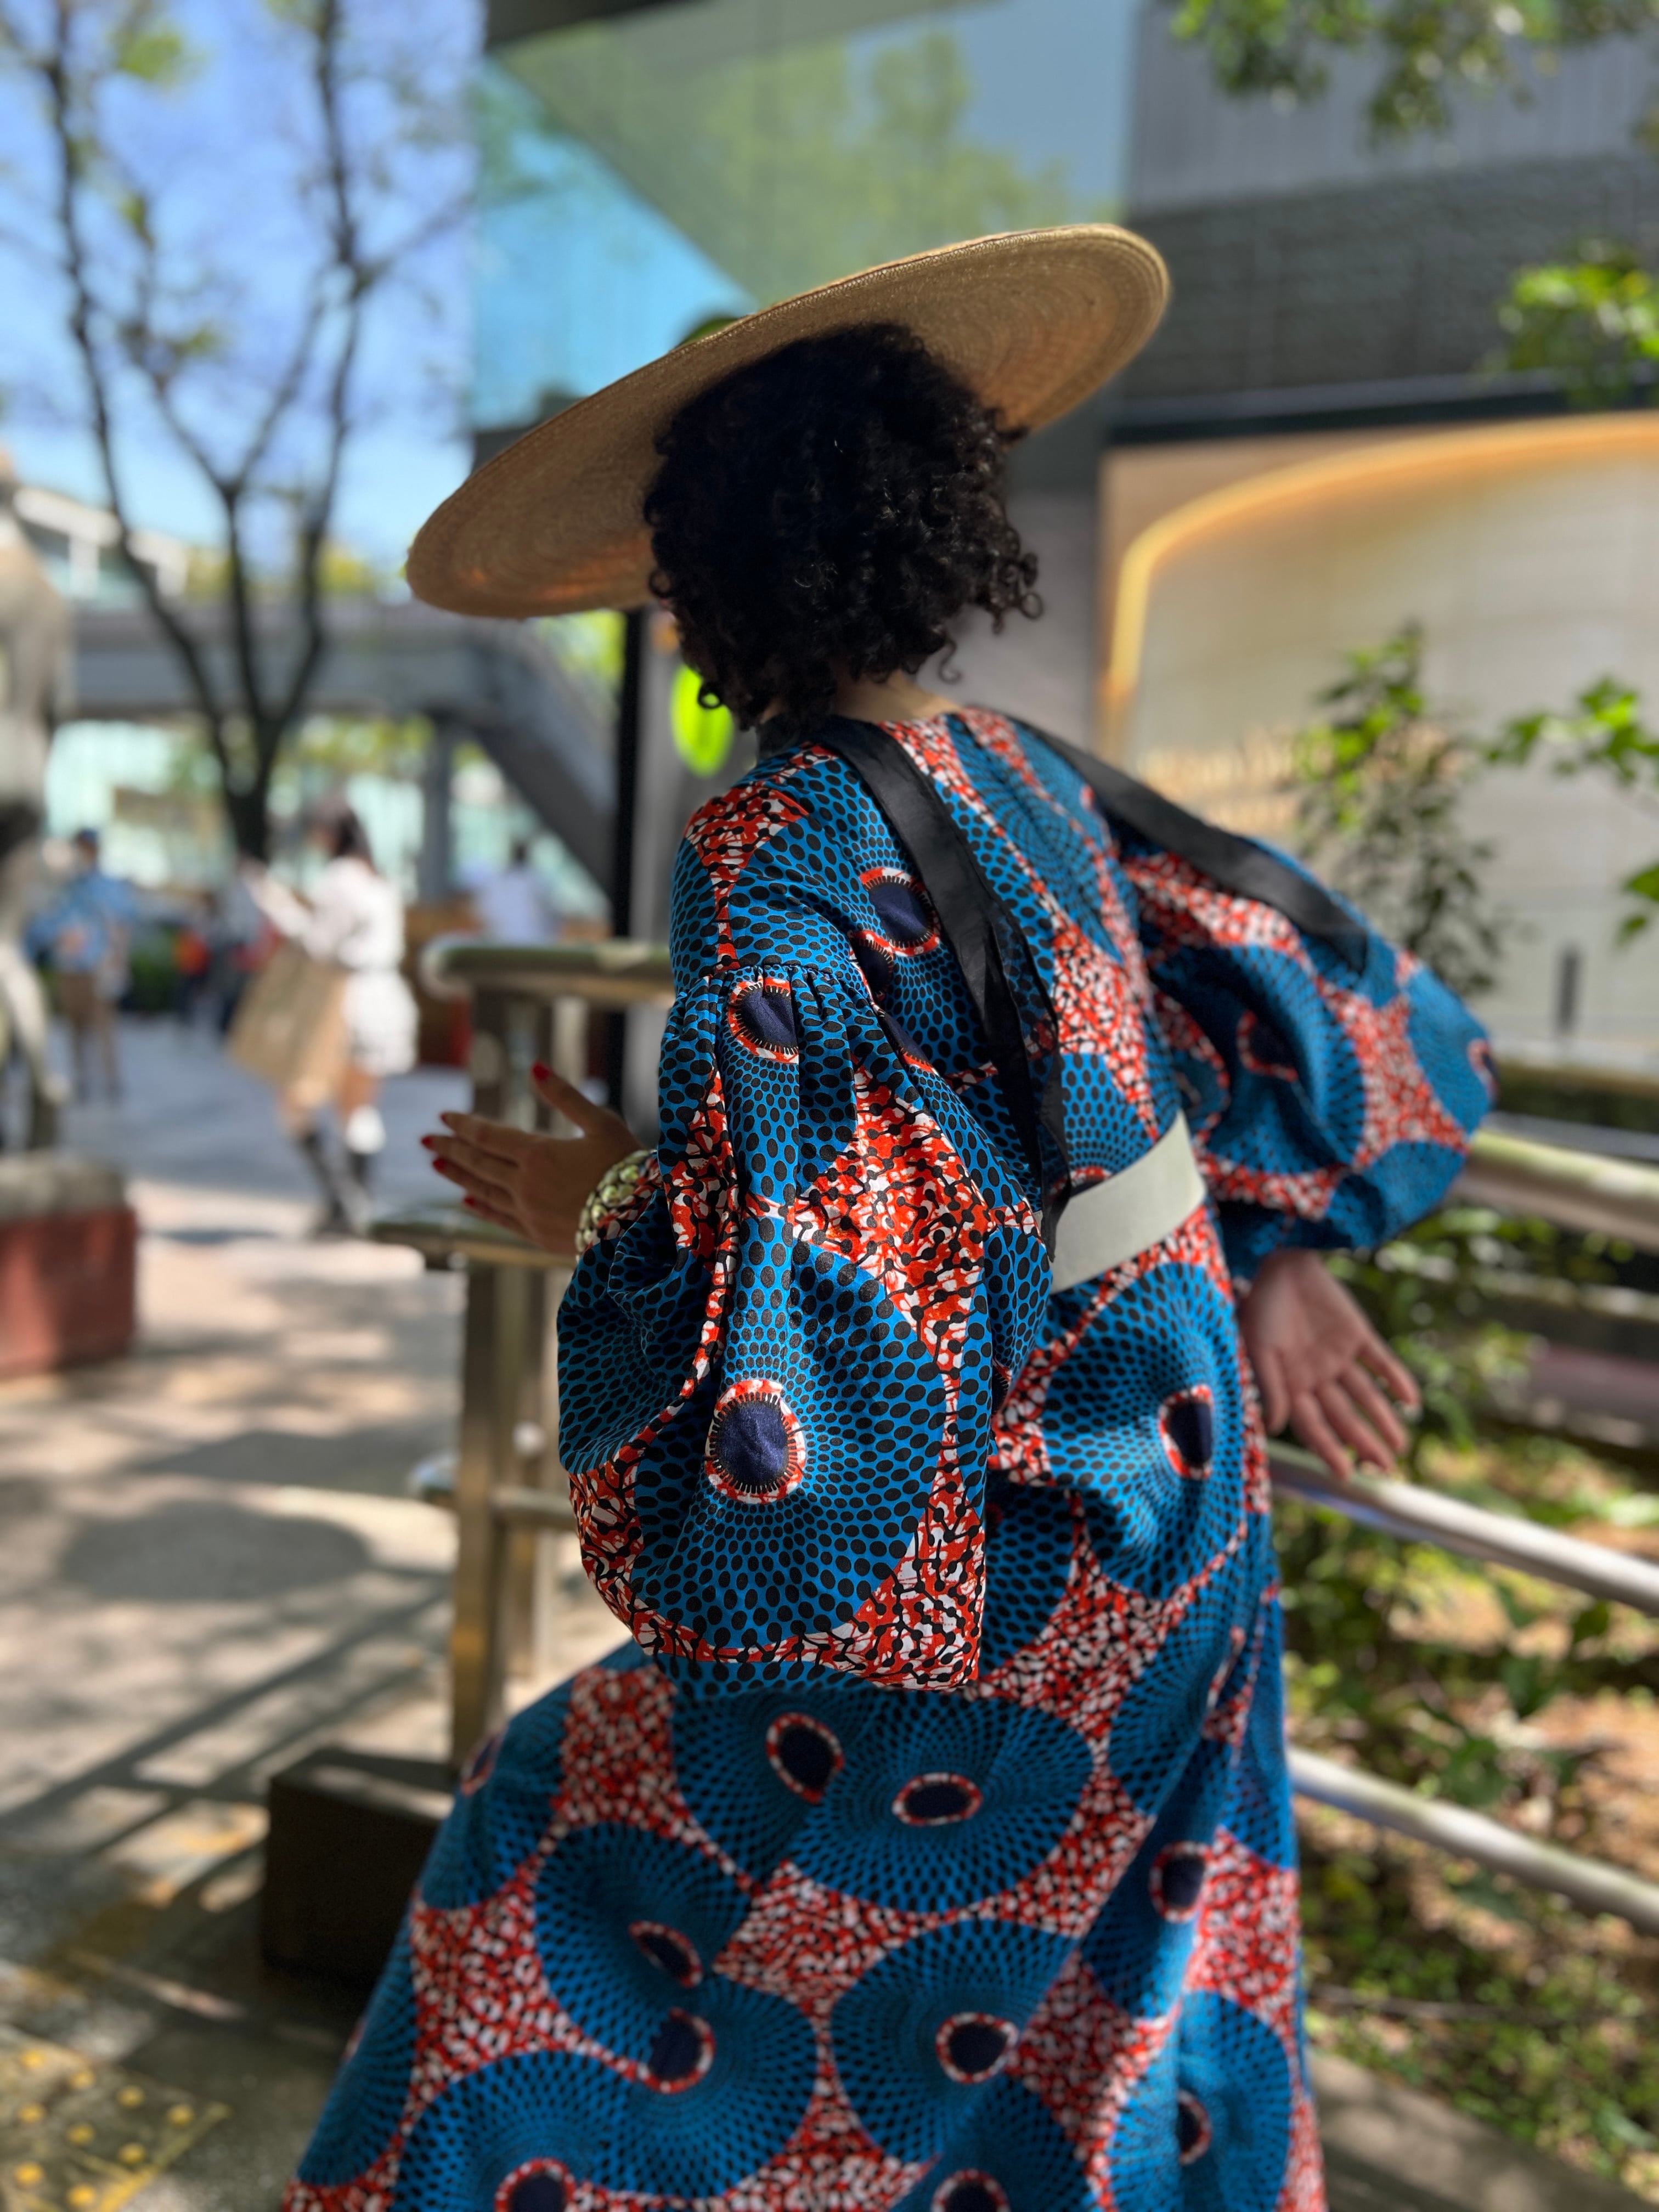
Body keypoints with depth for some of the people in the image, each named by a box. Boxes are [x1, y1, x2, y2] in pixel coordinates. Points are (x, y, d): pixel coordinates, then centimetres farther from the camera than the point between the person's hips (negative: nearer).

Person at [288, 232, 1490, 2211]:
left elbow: (779, 1324, -28)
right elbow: (1300, 983, 11)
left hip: (1001, 1581, -7)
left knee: (581, 1887, 17)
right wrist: (1282, 1260, 13)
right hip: (1174, 1508, 8)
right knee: (1125, 2043, 27)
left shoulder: (775, 857, -22)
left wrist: (604, 1214, -11)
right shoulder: (1019, 781, 1)